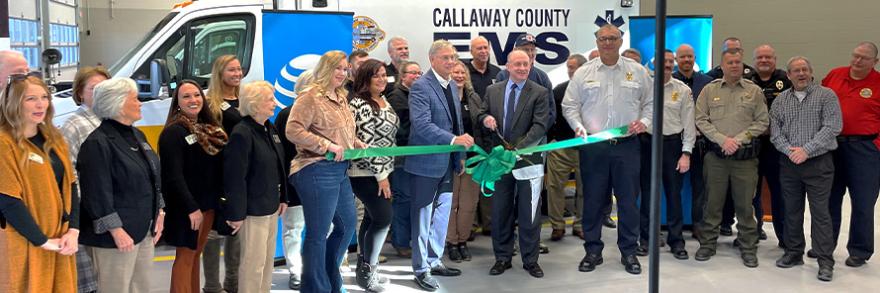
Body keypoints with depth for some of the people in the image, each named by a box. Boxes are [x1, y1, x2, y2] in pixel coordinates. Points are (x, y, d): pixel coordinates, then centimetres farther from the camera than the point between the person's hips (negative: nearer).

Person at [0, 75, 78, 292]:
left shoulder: (54, 139, 10)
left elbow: (70, 186, 9)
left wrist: (73, 231, -4)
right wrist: (44, 240, -15)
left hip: (60, 240, 6)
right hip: (24, 244, -6)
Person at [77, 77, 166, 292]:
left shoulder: (137, 135, 13)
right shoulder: (97, 143, -15)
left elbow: (154, 178, 20)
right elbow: (98, 194, -19)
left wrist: (159, 213, 13)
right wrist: (116, 230, -20)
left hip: (145, 229, 9)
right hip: (118, 234, -9)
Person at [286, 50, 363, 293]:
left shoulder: (340, 97, 15)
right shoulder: (310, 97, -11)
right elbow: (293, 130, -20)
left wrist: (358, 144, 7)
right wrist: (328, 146, -22)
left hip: (340, 170, 9)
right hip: (317, 171, -9)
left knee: (347, 225, 19)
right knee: (318, 234, 1)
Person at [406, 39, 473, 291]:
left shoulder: (452, 86, 11)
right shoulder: (421, 86, -15)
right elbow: (422, 125, -26)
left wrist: (460, 156, 15)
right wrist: (453, 139, -33)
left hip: (447, 162, 8)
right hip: (426, 162, -8)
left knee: (442, 214, 16)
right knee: (423, 216, 2)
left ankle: (435, 261, 31)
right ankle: (421, 269, 13)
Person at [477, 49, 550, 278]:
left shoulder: (539, 93, -4)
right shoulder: (493, 91, 7)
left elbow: (540, 126, -12)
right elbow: (481, 114, 15)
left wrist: (518, 147, -25)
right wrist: (485, 118, -11)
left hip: (528, 160, -3)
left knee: (529, 214, 4)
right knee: (500, 212, 10)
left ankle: (530, 260, 17)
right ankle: (502, 258, 22)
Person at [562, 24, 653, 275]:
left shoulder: (637, 71, 7)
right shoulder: (583, 73, 5)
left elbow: (650, 102, 12)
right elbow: (570, 105, 6)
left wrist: (644, 121, -6)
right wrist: (579, 127, -9)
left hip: (627, 145, 0)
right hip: (593, 145, 0)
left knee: (628, 200, 5)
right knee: (593, 200, 5)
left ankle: (629, 252, 18)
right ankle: (593, 251, 18)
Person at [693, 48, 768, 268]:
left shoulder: (754, 91, 6)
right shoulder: (709, 90, 7)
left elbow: (762, 122, 3)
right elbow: (701, 120, 2)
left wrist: (739, 139, -9)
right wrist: (722, 139, -9)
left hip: (746, 157, 0)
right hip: (716, 156, 0)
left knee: (745, 204, 4)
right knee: (712, 202, 6)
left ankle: (748, 248, 15)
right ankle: (707, 244, 17)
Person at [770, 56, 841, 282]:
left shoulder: (826, 95, -2)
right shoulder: (781, 100, 9)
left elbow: (833, 127, -11)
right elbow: (774, 129, 4)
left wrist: (806, 150, -17)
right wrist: (788, 150, -12)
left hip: (819, 163, -4)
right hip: (789, 163, 4)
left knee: (820, 212, -3)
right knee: (792, 210, 11)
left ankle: (826, 262, 3)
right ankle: (794, 253, 23)